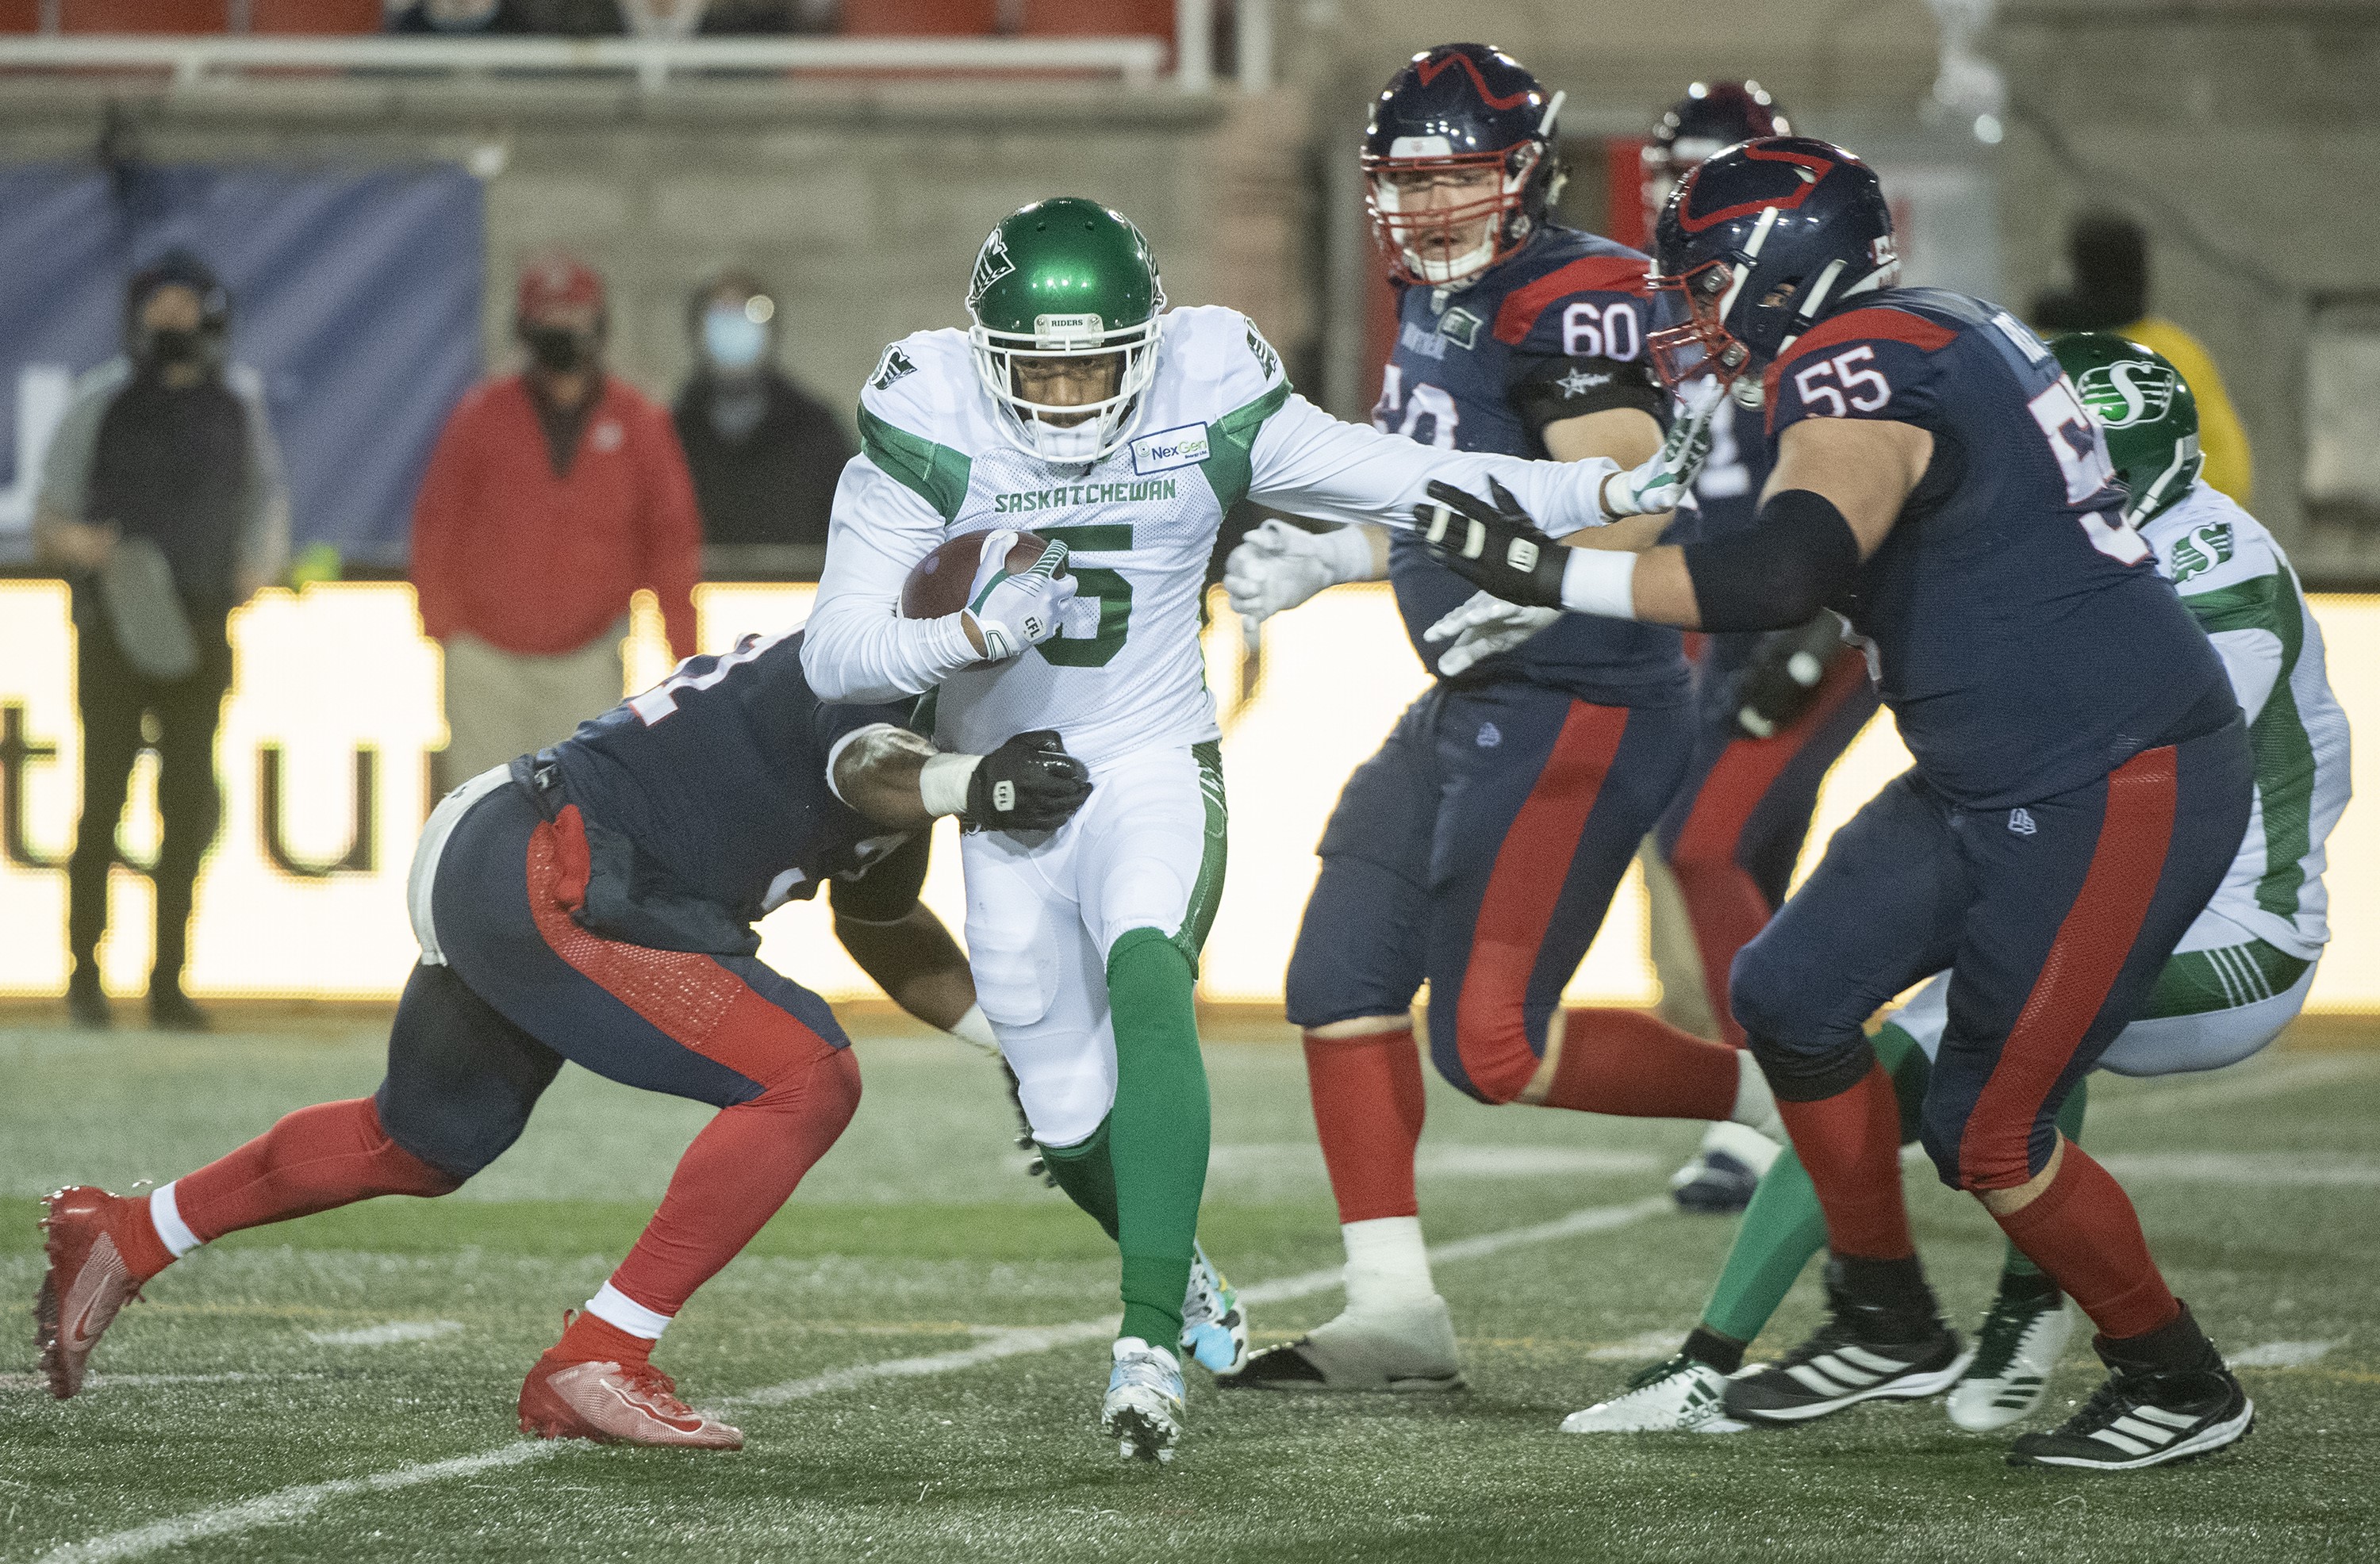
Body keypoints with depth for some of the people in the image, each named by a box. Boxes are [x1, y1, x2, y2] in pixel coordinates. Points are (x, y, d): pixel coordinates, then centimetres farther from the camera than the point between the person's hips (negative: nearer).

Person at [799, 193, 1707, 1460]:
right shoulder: (929, 429, -14)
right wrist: (973, 634, -35)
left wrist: (1603, 491, -15)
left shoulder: (1207, 406, -10)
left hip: (1154, 773, -1)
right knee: (1076, 1128, 7)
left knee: (1145, 984, -32)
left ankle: (1150, 1341, -37)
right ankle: (1178, 1265, 43)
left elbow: (1401, 480, -6)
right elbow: (836, 653, -17)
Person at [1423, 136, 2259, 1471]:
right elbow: (1824, 554, 25)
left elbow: (1782, 575, -35)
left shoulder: (1859, 363, -18)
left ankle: (2182, 1385, 14)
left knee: (1985, 1133, -3)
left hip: (2117, 796, -10)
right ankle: (1891, 1326, 22)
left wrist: (1551, 571, -29)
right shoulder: (1939, 338, 12)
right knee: (1792, 994, 10)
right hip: (2000, 782, 10)